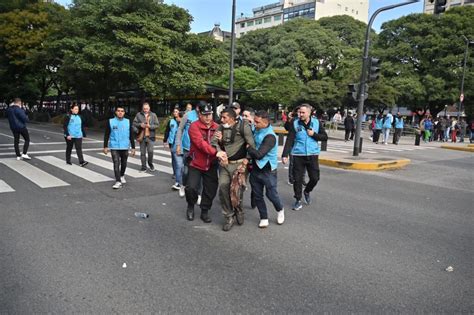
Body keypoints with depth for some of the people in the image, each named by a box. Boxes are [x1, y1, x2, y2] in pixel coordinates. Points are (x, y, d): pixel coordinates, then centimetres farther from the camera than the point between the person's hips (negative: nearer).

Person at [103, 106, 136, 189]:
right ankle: (118, 181, -9)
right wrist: (105, 146, 1)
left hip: (125, 147, 2)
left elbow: (131, 136, 5)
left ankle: (122, 176, 40)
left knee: (124, 163, 15)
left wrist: (133, 148, 3)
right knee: (116, 164, -10)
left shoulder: (128, 122, 2)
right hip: (114, 147, -2)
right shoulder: (110, 122, 0)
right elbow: (106, 135, 4)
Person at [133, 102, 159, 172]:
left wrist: (150, 126, -15)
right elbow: (134, 123, 5)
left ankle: (150, 164, 16)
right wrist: (140, 125, -12)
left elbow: (157, 125, 1)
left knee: (150, 151, -10)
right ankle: (143, 167, 17)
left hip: (150, 136, -1)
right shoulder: (138, 115, 6)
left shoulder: (153, 115, 4)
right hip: (141, 136, 2)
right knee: (142, 153, 7)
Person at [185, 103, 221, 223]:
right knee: (191, 187, -12)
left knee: (211, 190, 8)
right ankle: (190, 206, 18)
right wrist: (215, 153, -39)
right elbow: (201, 143, -27)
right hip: (196, 164, -4)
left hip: (211, 165, 4)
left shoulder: (216, 127, 1)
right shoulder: (194, 126, -13)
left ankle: (205, 212, 28)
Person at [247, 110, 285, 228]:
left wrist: (247, 147, -16)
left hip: (267, 170, -6)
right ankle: (264, 218, 25)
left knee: (271, 194, 5)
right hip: (255, 168, 6)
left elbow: (259, 154, -27)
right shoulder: (256, 130, 0)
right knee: (257, 195, 10)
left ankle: (280, 210, 35)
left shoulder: (270, 136, -22)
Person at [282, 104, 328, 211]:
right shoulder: (295, 124, -4)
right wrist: (285, 155, -18)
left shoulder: (316, 123, 0)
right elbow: (289, 140, -9)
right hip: (298, 155, -1)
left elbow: (325, 137, 4)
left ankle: (307, 192, 35)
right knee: (298, 179, 3)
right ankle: (298, 200, 19)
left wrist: (314, 134, -13)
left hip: (312, 155, 1)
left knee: (315, 178, 5)